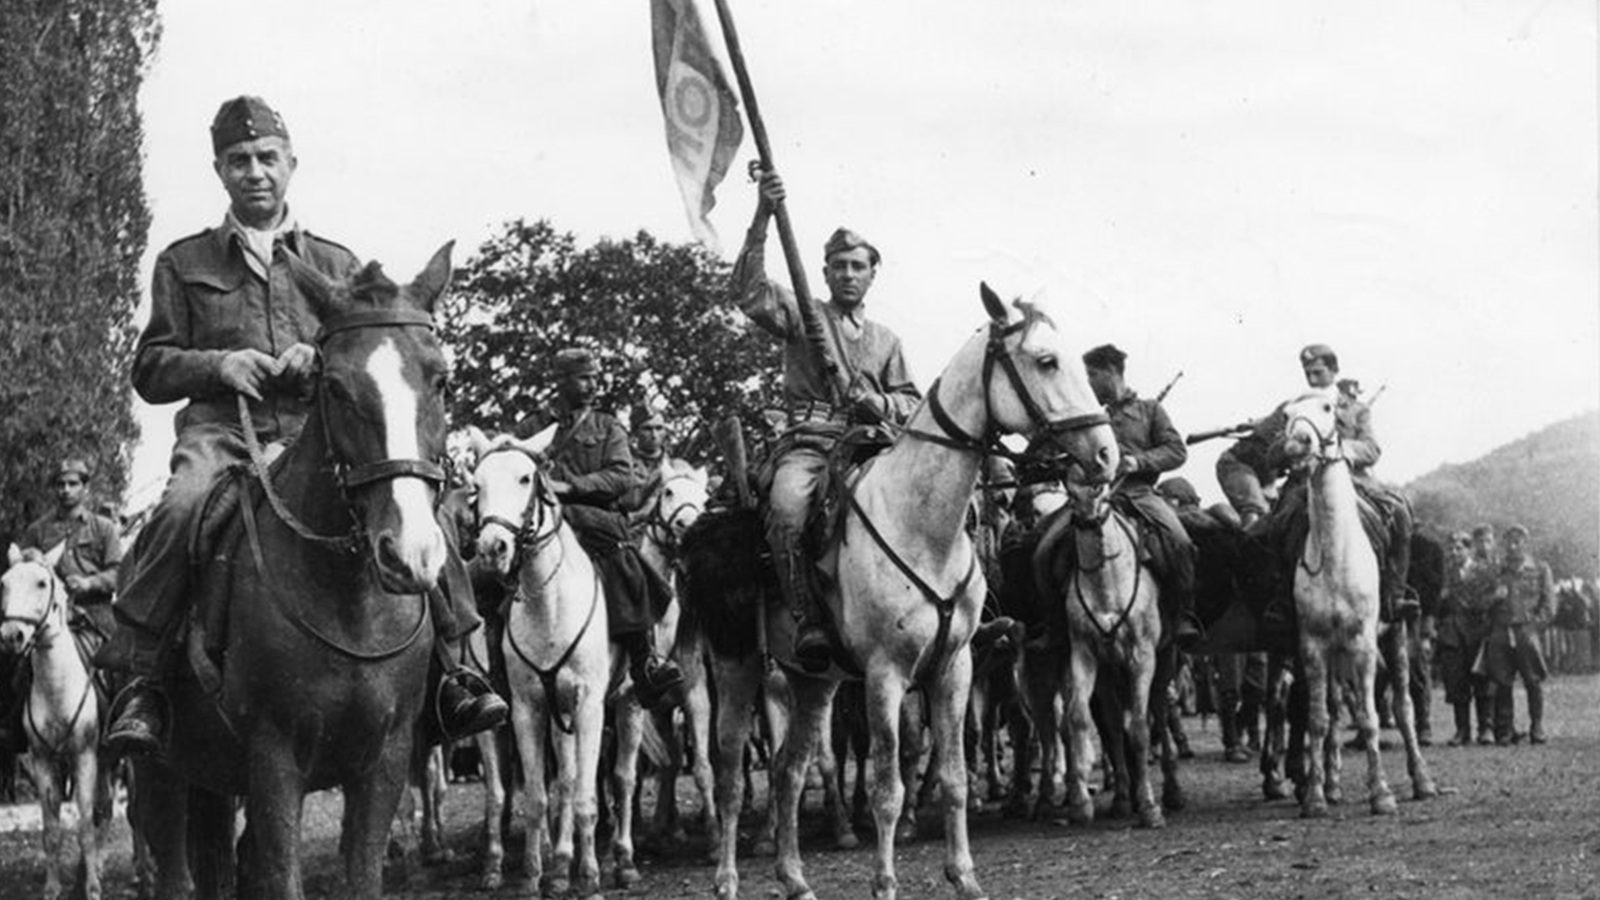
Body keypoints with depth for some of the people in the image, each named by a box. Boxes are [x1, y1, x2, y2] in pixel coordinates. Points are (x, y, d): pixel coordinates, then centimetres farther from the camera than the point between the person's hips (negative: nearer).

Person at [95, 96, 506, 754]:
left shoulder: (335, 266, 21)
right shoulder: (183, 263, 18)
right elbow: (150, 370, 14)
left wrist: (322, 359, -5)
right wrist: (219, 364, -6)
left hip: (318, 429, 1)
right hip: (221, 429, -1)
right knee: (180, 509, -35)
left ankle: (451, 670, -19)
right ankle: (141, 682, -29)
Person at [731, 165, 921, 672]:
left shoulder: (886, 341, 27)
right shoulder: (800, 315, 16)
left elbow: (911, 403, 23)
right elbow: (748, 289, -2)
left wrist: (879, 403, -1)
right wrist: (763, 217, -13)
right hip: (808, 442, -3)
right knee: (787, 506, -36)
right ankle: (808, 621, -34)